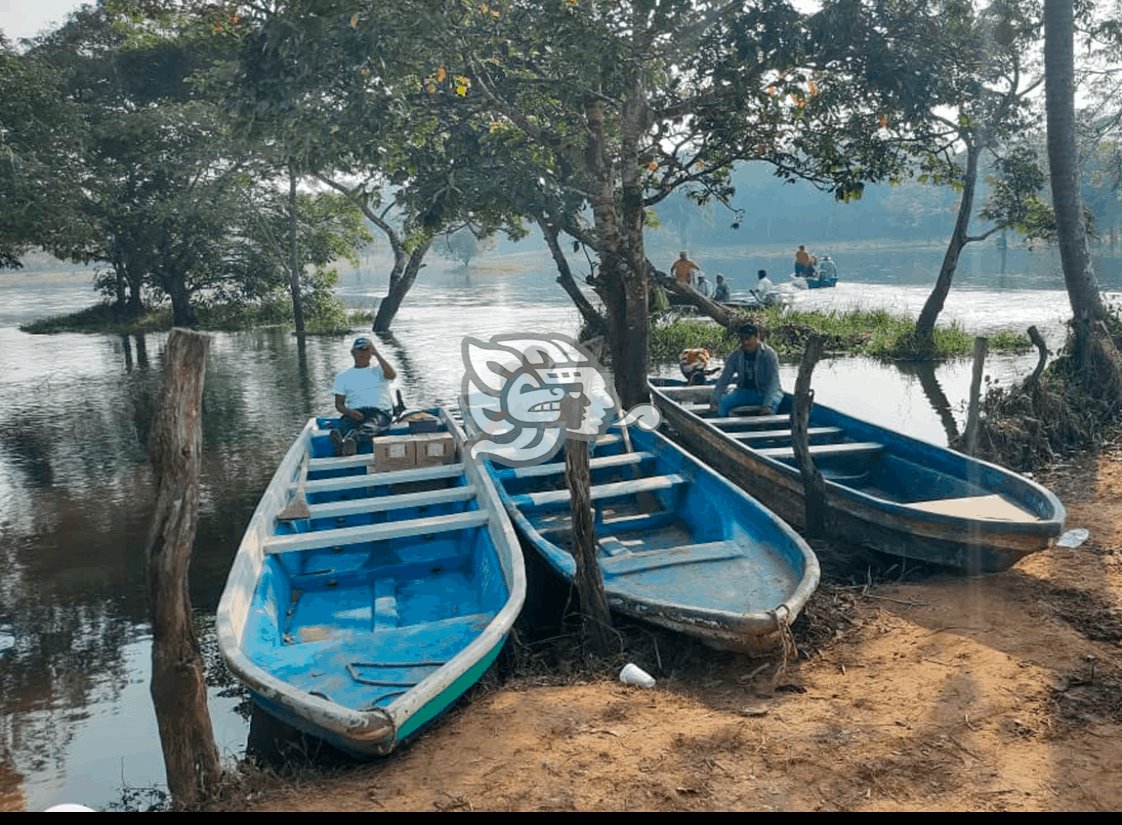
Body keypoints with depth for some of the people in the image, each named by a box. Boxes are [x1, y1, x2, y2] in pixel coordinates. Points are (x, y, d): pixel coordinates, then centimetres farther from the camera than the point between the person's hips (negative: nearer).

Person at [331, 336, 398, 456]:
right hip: (354, 413, 2)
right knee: (342, 429, -37)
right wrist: (349, 412, -9)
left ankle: (349, 441, -72)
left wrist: (376, 354, -8)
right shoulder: (343, 376, 23)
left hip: (380, 411, -2)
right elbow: (339, 404, 15)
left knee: (368, 428, -40)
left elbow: (392, 375, -7)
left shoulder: (379, 370, 19)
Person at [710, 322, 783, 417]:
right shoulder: (735, 355, -5)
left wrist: (768, 405, -38)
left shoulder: (769, 354, -16)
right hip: (744, 392, 4)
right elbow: (724, 380, -6)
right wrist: (714, 399, -21)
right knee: (720, 404, -20)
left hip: (766, 392, -3)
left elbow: (773, 381, -23)